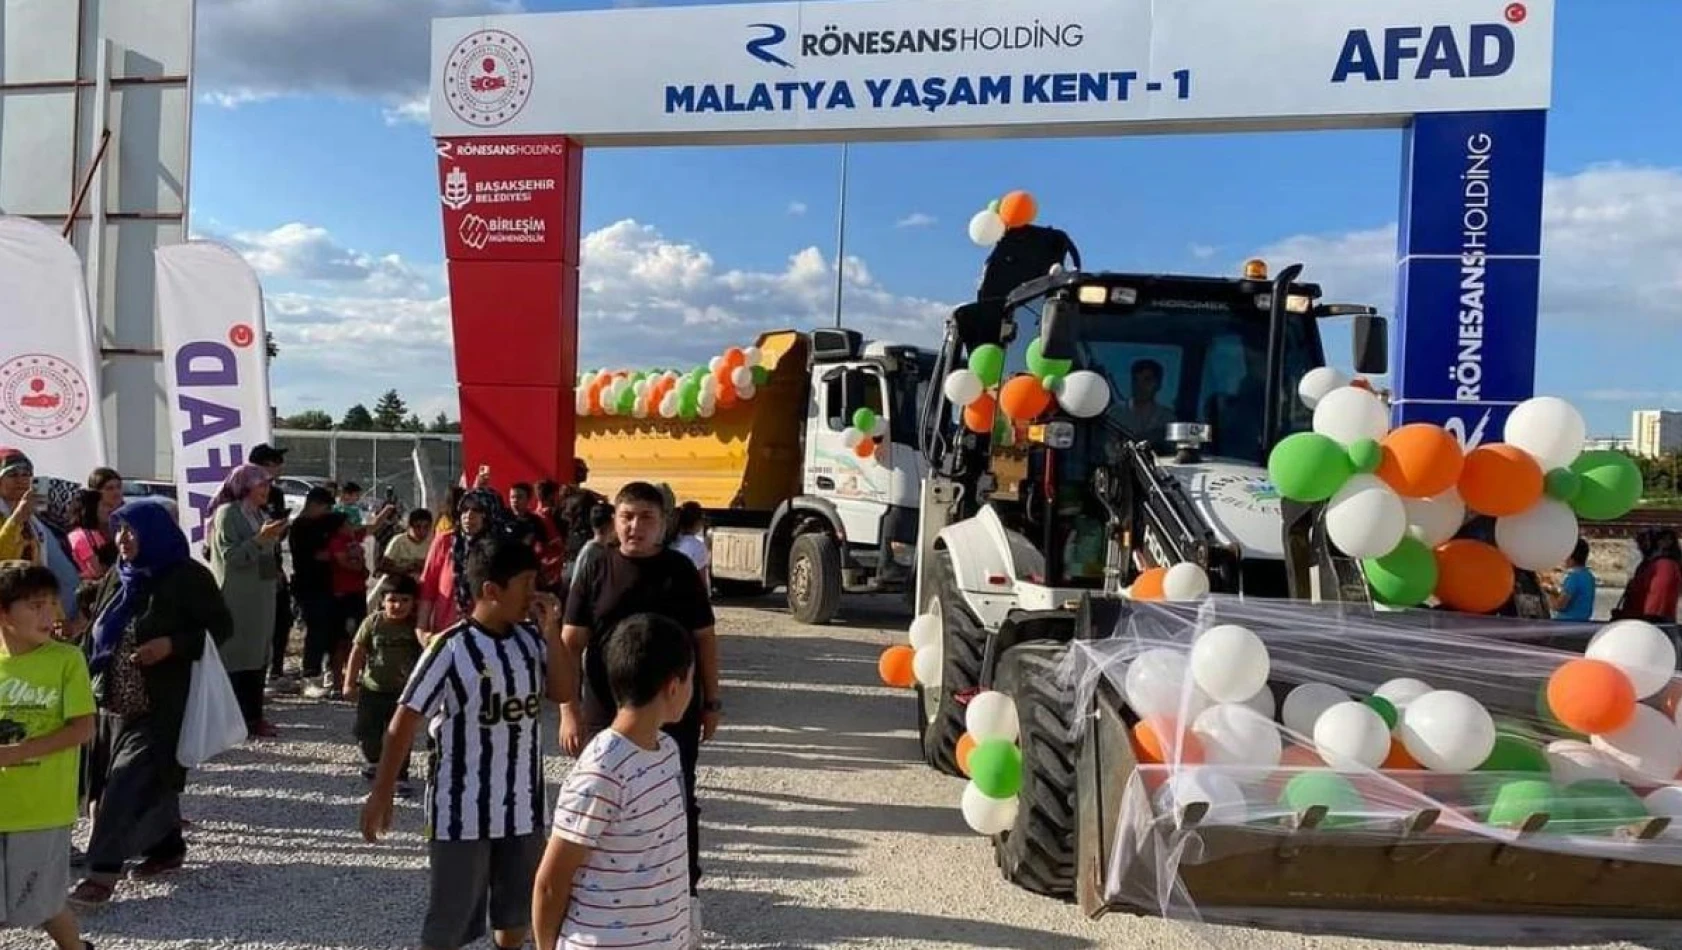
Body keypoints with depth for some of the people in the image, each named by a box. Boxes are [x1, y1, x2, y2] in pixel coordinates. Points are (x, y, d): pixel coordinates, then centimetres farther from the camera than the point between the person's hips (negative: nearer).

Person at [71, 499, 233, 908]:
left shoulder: (188, 577, -10)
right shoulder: (117, 577, 10)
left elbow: (221, 627, -8)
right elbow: (97, 634, 17)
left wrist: (172, 645, -21)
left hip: (160, 705, -7)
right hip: (113, 701, 7)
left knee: (131, 782, -9)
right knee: (152, 778, 13)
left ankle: (104, 870, -7)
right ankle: (167, 848, 28)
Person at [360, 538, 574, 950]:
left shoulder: (530, 638, 0)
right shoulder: (450, 648, -17)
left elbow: (565, 692, -4)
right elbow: (404, 723, -14)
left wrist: (551, 630, -11)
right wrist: (381, 794, -14)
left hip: (522, 804, 5)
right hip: (463, 808, -5)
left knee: (519, 906, 21)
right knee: (453, 916, 7)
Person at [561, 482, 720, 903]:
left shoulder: (681, 571, 0)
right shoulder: (594, 572, -2)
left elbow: (704, 639, 5)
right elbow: (572, 645, -3)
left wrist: (711, 702, 3)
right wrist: (569, 710, -10)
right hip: (606, 714, 0)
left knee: (678, 804, 10)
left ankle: (685, 893, 25)